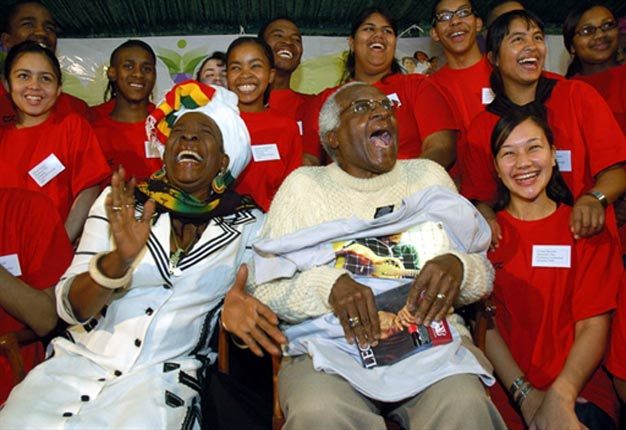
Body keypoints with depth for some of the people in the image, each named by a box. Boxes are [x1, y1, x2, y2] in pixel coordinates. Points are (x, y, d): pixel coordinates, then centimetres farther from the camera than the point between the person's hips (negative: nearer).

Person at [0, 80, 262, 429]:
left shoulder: (248, 224, 2)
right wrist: (118, 260, -23)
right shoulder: (120, 203, 3)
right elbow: (70, 307, -3)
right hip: (80, 360, 1)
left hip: (165, 377, -1)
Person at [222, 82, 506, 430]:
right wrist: (328, 284, -19)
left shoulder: (428, 176, 14)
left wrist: (457, 266, -11)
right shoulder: (304, 184, 8)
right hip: (329, 343, -1)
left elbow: (485, 274, 13)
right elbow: (264, 287, 0)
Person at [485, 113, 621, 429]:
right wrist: (526, 395, -13)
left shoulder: (588, 229, 8)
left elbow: (594, 325, -2)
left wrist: (561, 395, -17)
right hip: (505, 388, 0)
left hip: (578, 384, 0)